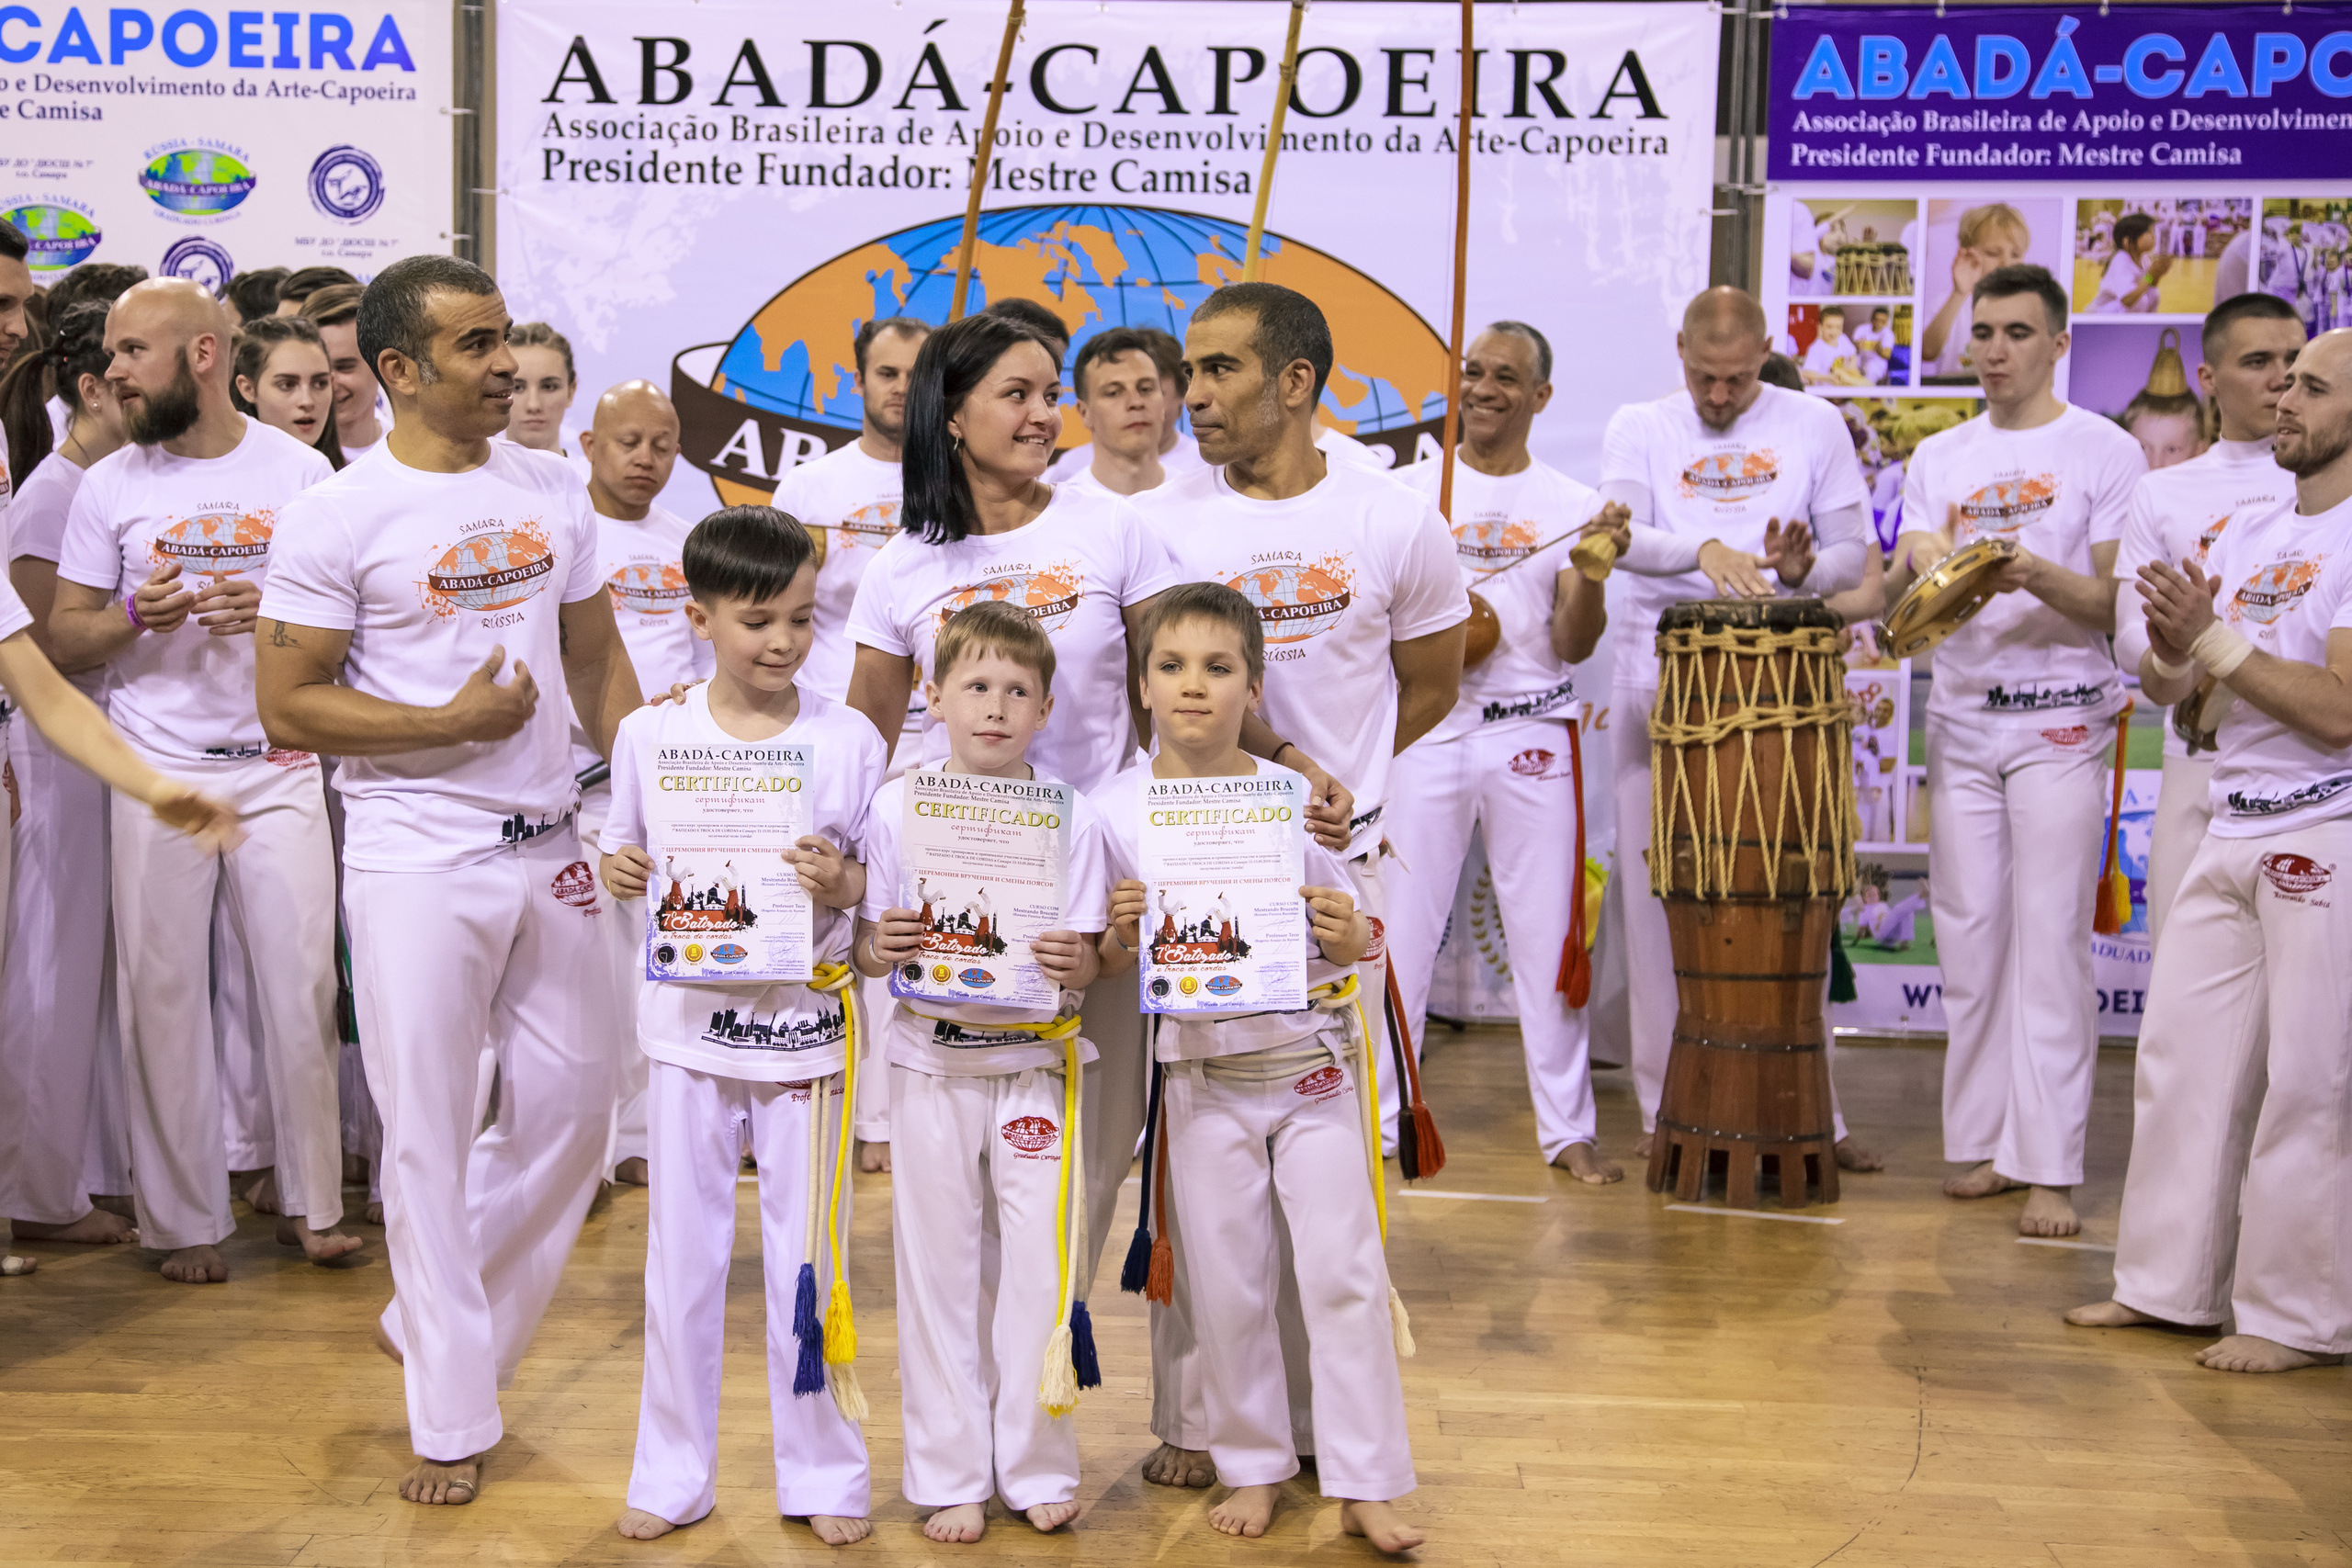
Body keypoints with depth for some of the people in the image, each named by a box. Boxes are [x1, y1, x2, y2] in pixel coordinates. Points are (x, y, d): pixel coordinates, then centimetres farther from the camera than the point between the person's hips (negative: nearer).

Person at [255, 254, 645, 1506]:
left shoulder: (553, 491, 8)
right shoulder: (336, 516, -8)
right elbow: (286, 705, -8)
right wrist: (452, 722, -16)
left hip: (549, 849, 5)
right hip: (417, 859, -5)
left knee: (574, 1101, 10)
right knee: (432, 1134, 2)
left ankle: (431, 1320, 32)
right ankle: (450, 1417, 16)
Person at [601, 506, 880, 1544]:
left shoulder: (851, 740, -3)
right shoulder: (649, 737, -1)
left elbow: (885, 889, 3)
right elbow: (628, 867, 9)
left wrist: (845, 885, -18)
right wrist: (617, 876, -12)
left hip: (805, 1027, -1)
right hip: (689, 1023, 1)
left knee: (805, 1256, 7)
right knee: (681, 1252, 9)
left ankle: (823, 1474, 23)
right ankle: (674, 1474, 24)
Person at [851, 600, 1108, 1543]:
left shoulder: (1071, 815, -3)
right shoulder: (897, 808, -2)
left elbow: (1085, 958, -2)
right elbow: (868, 950, 1)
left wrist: (1074, 962, -24)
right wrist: (881, 948, -21)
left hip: (1034, 1063, 0)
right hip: (932, 1064, 0)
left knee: (1039, 1265, 3)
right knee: (939, 1265, 6)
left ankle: (1036, 1468, 18)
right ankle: (949, 1475, 19)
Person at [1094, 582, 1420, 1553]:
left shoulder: (1296, 797, -5)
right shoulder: (1116, 809, -5)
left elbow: (1349, 942, 2)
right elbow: (1112, 964, 3)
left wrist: (1347, 936, -20)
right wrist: (1124, 935, -18)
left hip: (1313, 1062, 0)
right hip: (1204, 1073, 1)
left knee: (1345, 1270, 1)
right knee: (1227, 1285, 9)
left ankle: (1366, 1484, 11)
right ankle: (1253, 1466, 27)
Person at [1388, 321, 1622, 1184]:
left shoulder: (1573, 505, 6)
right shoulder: (1406, 490, 6)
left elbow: (1573, 646, 1)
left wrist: (1594, 571, -16)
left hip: (1534, 733, 0)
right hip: (1425, 730, 0)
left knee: (1548, 935, 3)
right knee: (1397, 928, 1)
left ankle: (1569, 1128, 13)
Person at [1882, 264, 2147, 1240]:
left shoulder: (2105, 453, 0)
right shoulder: (1937, 460, 13)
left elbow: (2117, 605, -5)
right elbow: (1894, 602, 7)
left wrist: (2035, 574, -23)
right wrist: (1917, 563, -15)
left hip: (2059, 725, -4)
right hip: (1959, 721, 4)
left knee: (2049, 943, -7)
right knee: (1969, 940, 6)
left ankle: (2051, 1168, -4)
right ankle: (1983, 1143, 15)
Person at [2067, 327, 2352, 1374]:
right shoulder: (2246, 537, 16)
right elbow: (2167, 686, 13)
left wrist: (2215, 639, -15)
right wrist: (2171, 651, -8)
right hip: (2233, 832, 8)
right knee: (2181, 1060, 10)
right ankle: (2169, 1285, 20)